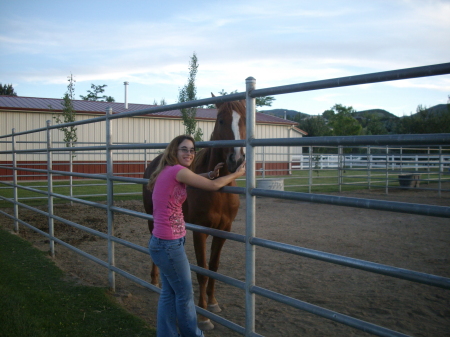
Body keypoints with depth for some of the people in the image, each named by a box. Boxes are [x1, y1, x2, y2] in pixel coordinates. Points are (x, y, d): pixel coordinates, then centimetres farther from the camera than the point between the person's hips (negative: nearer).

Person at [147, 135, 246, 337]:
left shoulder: (167, 171, 9)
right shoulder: (177, 170, -18)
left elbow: (193, 179, 27)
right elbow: (213, 186, -13)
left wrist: (211, 173, 8)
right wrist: (237, 174, 2)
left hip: (161, 242, 9)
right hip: (169, 244, -9)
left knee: (169, 293, 18)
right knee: (185, 294, 10)